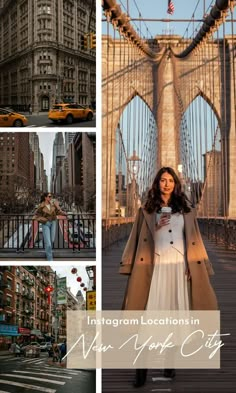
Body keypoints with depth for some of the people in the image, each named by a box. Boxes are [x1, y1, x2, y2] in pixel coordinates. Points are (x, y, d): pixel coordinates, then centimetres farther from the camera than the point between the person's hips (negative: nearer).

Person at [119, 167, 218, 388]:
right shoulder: (146, 210, 9)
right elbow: (141, 240, 8)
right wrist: (155, 229, -10)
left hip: (179, 266, 2)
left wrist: (193, 268, 2)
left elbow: (193, 240, 9)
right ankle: (142, 367, -6)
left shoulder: (186, 209, 12)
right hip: (156, 266, -1)